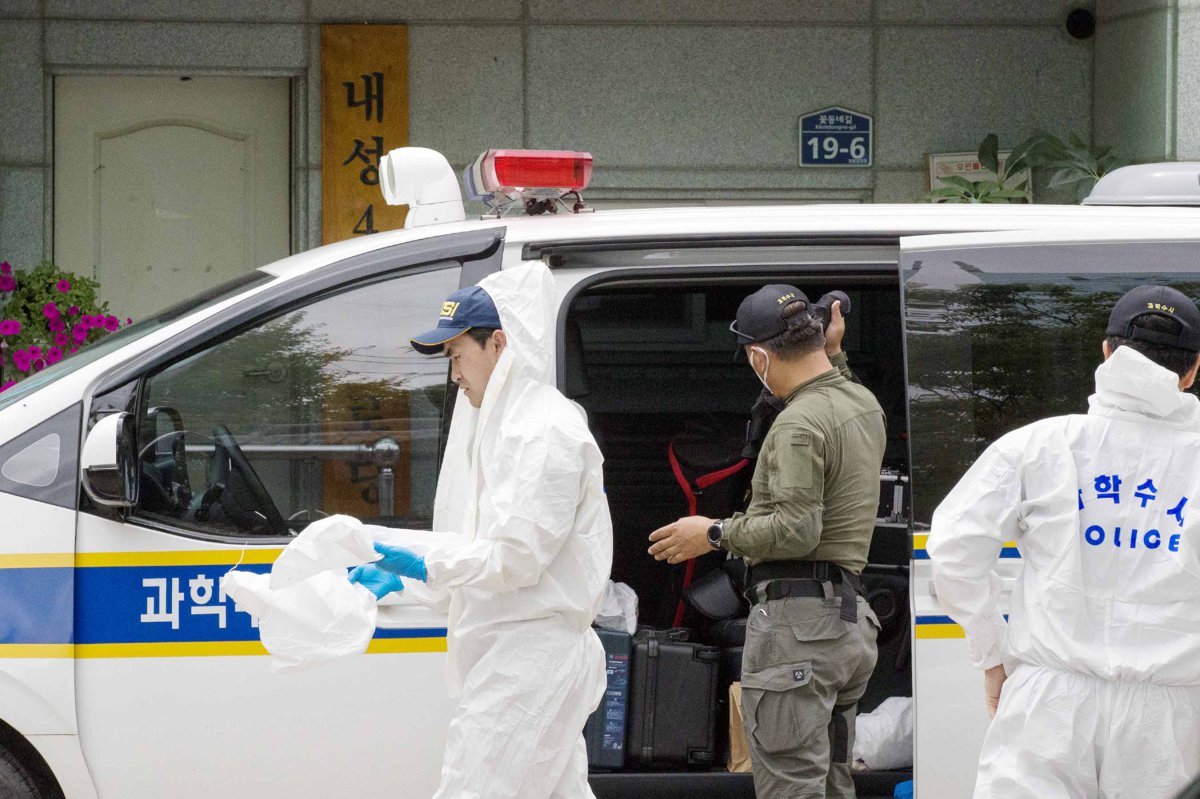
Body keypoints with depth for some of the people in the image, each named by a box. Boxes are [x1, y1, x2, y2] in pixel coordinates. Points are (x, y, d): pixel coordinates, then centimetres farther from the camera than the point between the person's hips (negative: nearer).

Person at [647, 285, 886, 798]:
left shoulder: (799, 423, -16)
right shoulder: (864, 404, 15)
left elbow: (796, 530, -23)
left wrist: (716, 535, -11)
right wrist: (833, 354, 37)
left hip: (797, 618, -10)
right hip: (850, 617, 10)